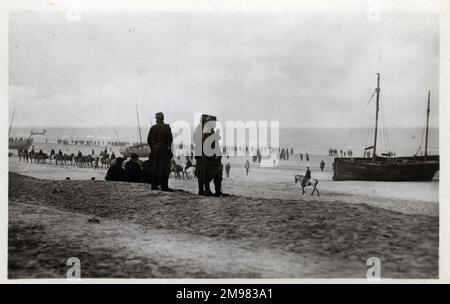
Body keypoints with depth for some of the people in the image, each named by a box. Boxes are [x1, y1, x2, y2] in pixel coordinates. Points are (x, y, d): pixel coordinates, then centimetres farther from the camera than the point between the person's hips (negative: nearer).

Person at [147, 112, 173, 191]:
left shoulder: (153, 128, 3)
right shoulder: (167, 128, -6)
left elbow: (149, 139, 4)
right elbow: (170, 139, -9)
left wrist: (152, 148, 13)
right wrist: (169, 148, 3)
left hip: (155, 150, 4)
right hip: (164, 149, -4)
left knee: (155, 168, 12)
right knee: (165, 168, -1)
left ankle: (154, 185, 14)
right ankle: (164, 186, -4)